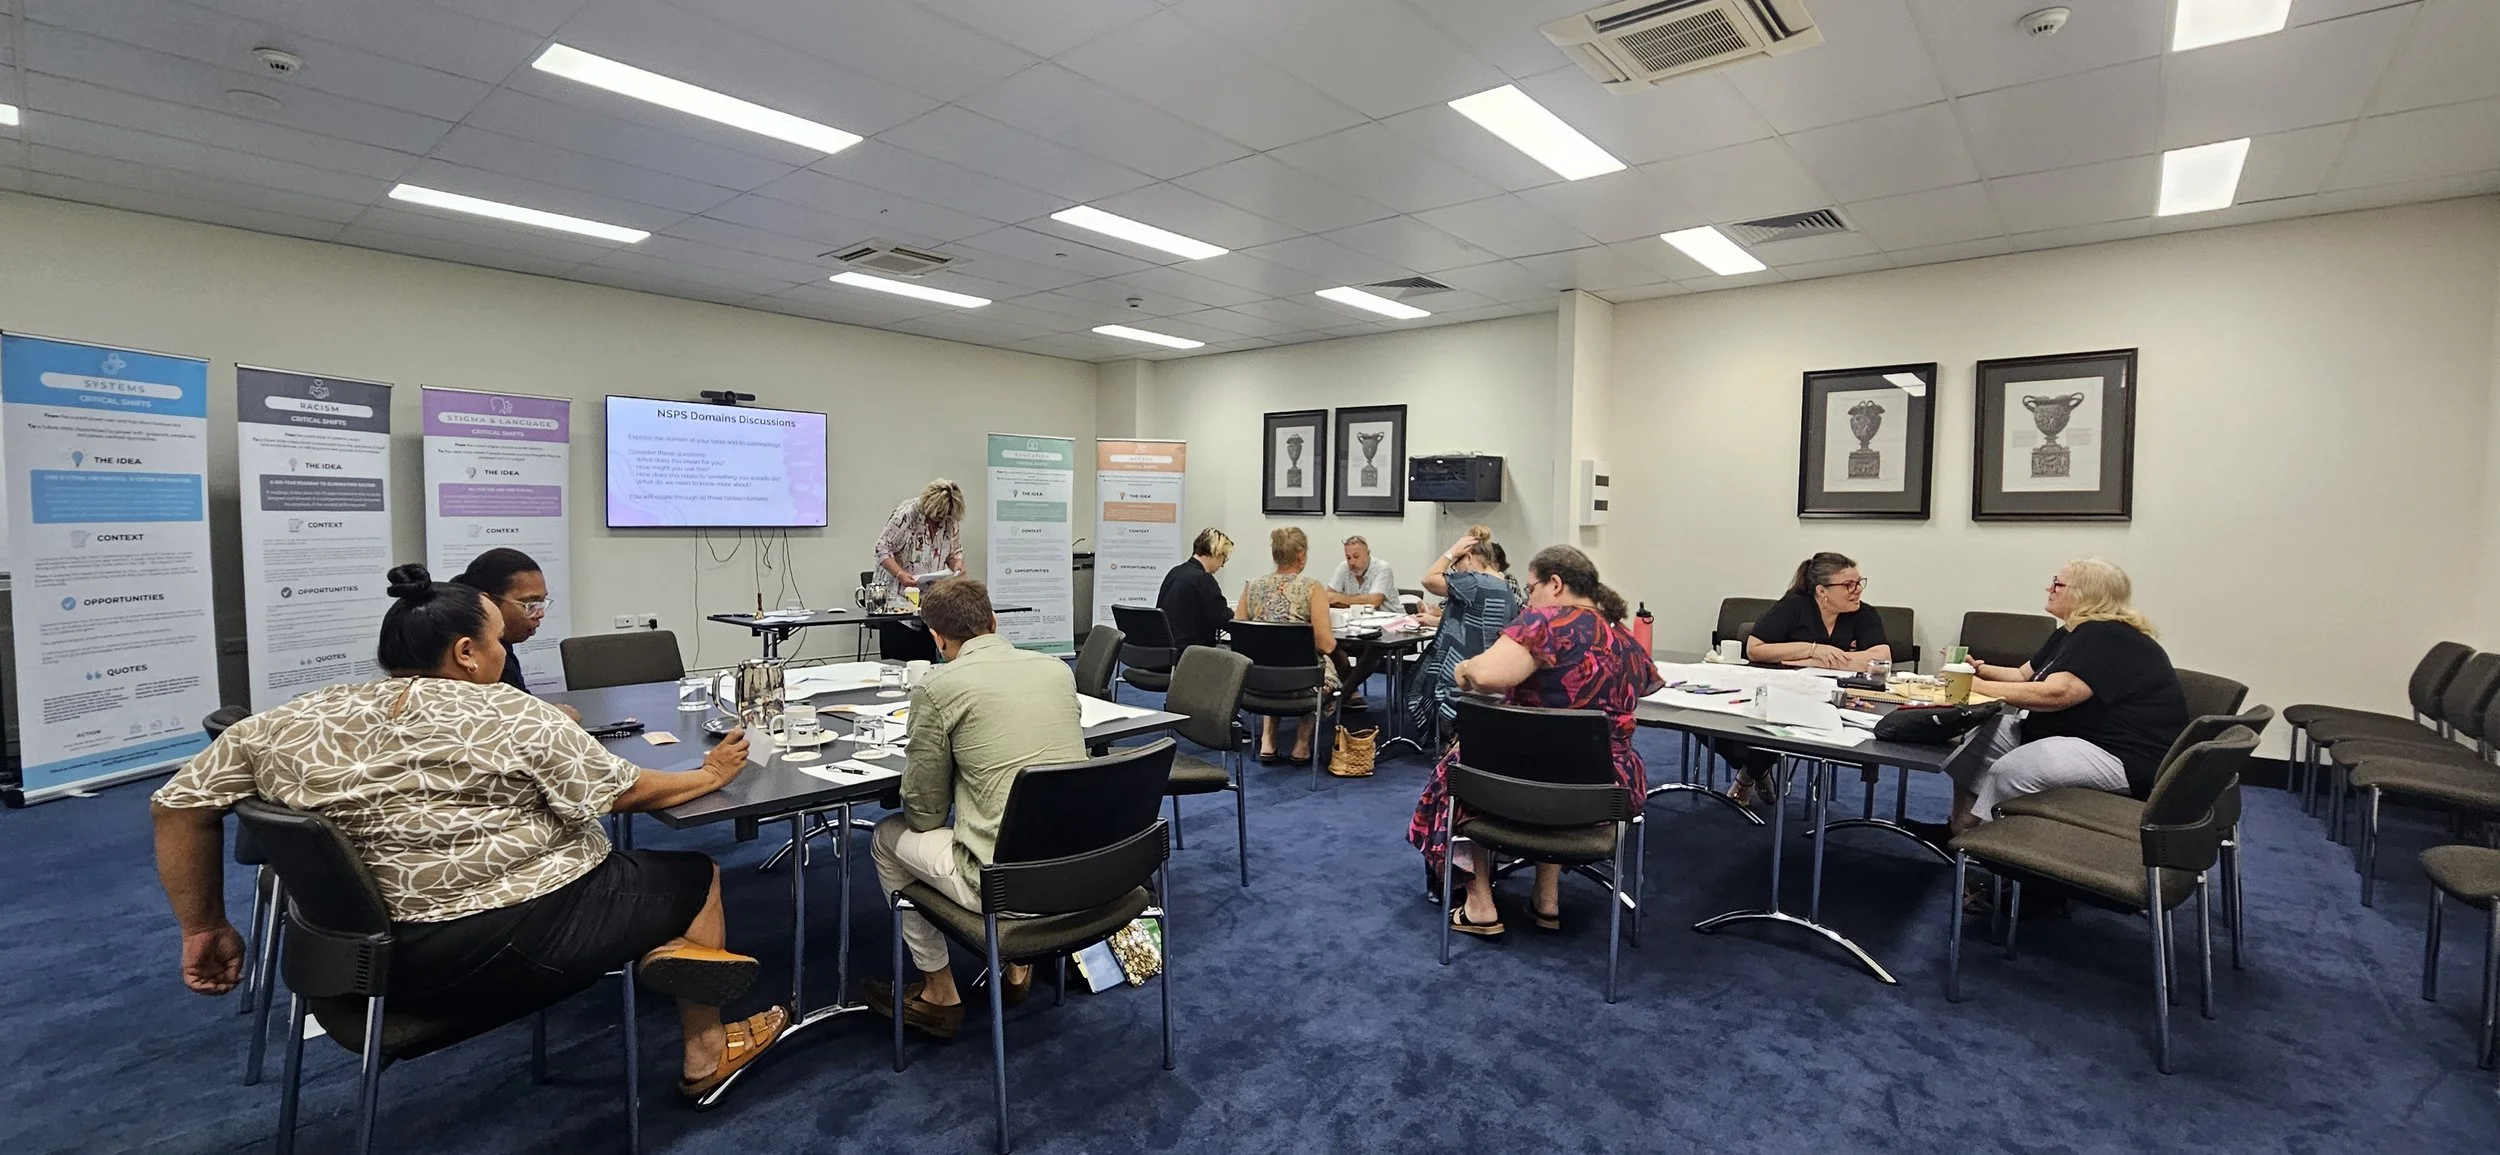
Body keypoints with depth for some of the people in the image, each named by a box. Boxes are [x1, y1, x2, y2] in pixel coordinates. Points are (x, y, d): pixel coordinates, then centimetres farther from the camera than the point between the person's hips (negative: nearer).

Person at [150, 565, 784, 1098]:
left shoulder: (293, 724, 2)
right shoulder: (509, 713, -13)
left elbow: (179, 803, 7)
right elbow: (626, 792, -6)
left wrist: (206, 927, 15)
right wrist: (711, 774, 9)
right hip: (512, 949, -7)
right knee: (695, 875, 15)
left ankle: (657, 953, 3)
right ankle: (706, 1054, 12)